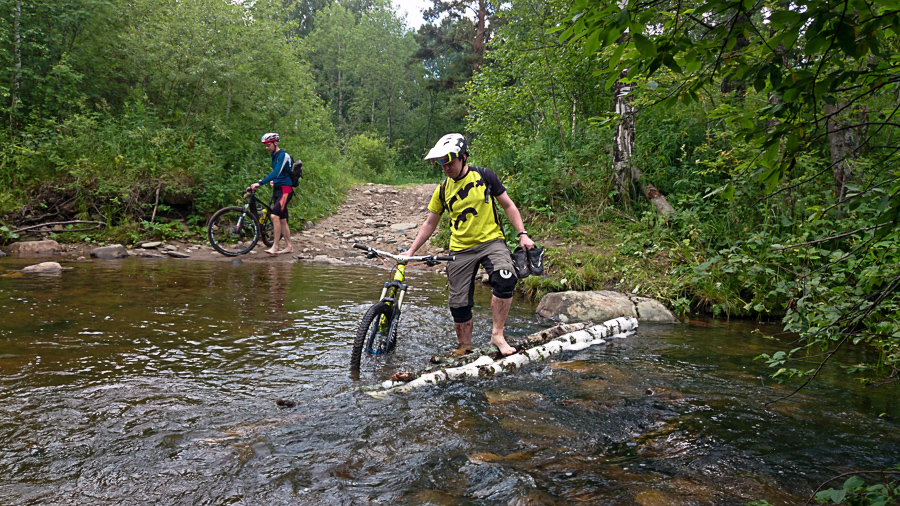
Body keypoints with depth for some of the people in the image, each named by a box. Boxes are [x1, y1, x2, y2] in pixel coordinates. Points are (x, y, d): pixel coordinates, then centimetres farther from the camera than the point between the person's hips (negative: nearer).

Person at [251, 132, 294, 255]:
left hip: (285, 190, -9)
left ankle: (275, 247, -19)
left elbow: (276, 172, -26)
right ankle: (289, 246, 15)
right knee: (282, 219, 9)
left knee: (275, 215, -20)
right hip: (277, 189, 9)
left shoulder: (283, 155, -14)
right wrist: (273, 181, 9)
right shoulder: (274, 156, 15)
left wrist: (260, 183, -32)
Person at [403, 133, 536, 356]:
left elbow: (508, 205, 3)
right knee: (459, 306, 1)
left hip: (491, 241, -2)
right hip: (460, 250, 2)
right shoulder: (443, 190, 3)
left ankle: (497, 334, -14)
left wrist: (522, 234, -7)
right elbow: (430, 224, 12)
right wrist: (411, 251, 6)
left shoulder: (484, 176, -3)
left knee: (505, 280, -30)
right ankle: (465, 350, 21)